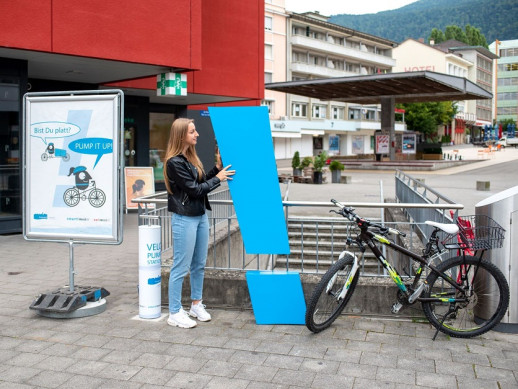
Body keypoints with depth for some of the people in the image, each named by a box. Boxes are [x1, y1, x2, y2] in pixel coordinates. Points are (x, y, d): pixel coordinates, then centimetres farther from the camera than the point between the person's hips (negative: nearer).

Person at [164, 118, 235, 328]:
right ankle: (175, 313, 11)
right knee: (181, 267, 0)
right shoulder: (174, 162, -16)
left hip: (200, 216, 9)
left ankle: (196, 305, 30)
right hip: (184, 219, -9)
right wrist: (218, 178, -6)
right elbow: (195, 189, -16)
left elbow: (202, 182, 13)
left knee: (199, 264, 16)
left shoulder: (191, 157, 11)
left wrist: (217, 168, 2)